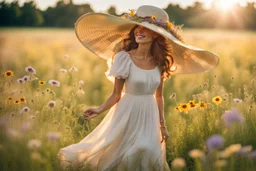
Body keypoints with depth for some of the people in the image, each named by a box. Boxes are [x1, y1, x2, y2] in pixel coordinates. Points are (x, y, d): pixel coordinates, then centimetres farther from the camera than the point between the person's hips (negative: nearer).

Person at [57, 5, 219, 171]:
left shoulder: (160, 62, -1)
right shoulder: (124, 57, -13)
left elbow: (159, 96, 9)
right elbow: (116, 94, -10)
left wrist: (162, 125, 12)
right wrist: (100, 109, -26)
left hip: (150, 115, 4)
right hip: (128, 113, -4)